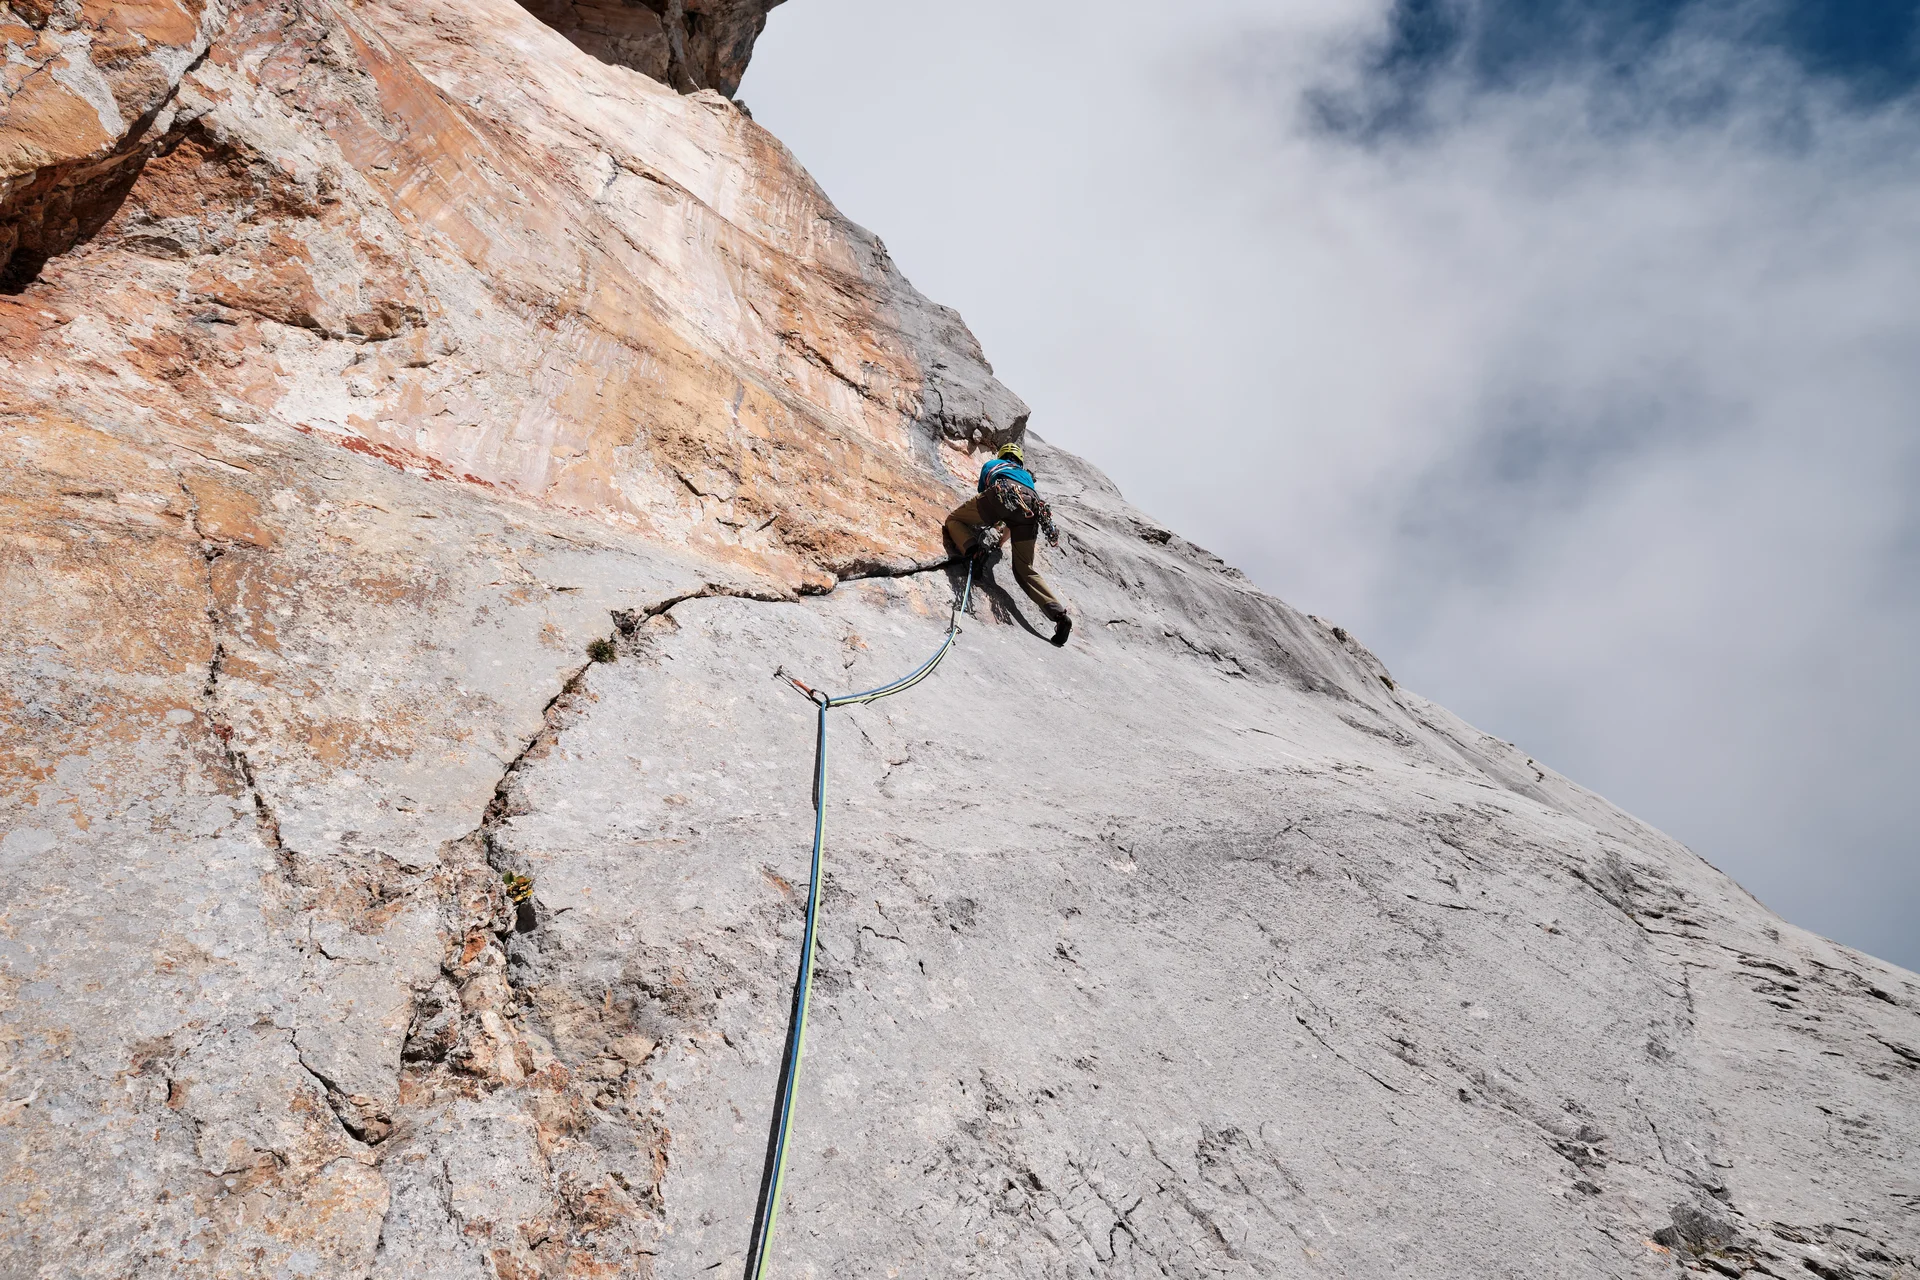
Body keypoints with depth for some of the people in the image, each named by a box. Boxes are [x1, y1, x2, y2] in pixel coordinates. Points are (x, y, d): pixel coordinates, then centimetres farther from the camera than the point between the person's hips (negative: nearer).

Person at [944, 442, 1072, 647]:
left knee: (953, 520, 18)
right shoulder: (1026, 474, 44)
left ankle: (972, 547, -14)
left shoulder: (991, 465, 38)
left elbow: (982, 492, 48)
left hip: (1002, 494, -3)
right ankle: (1059, 613, -8)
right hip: (1031, 508, 3)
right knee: (1025, 569, 9)